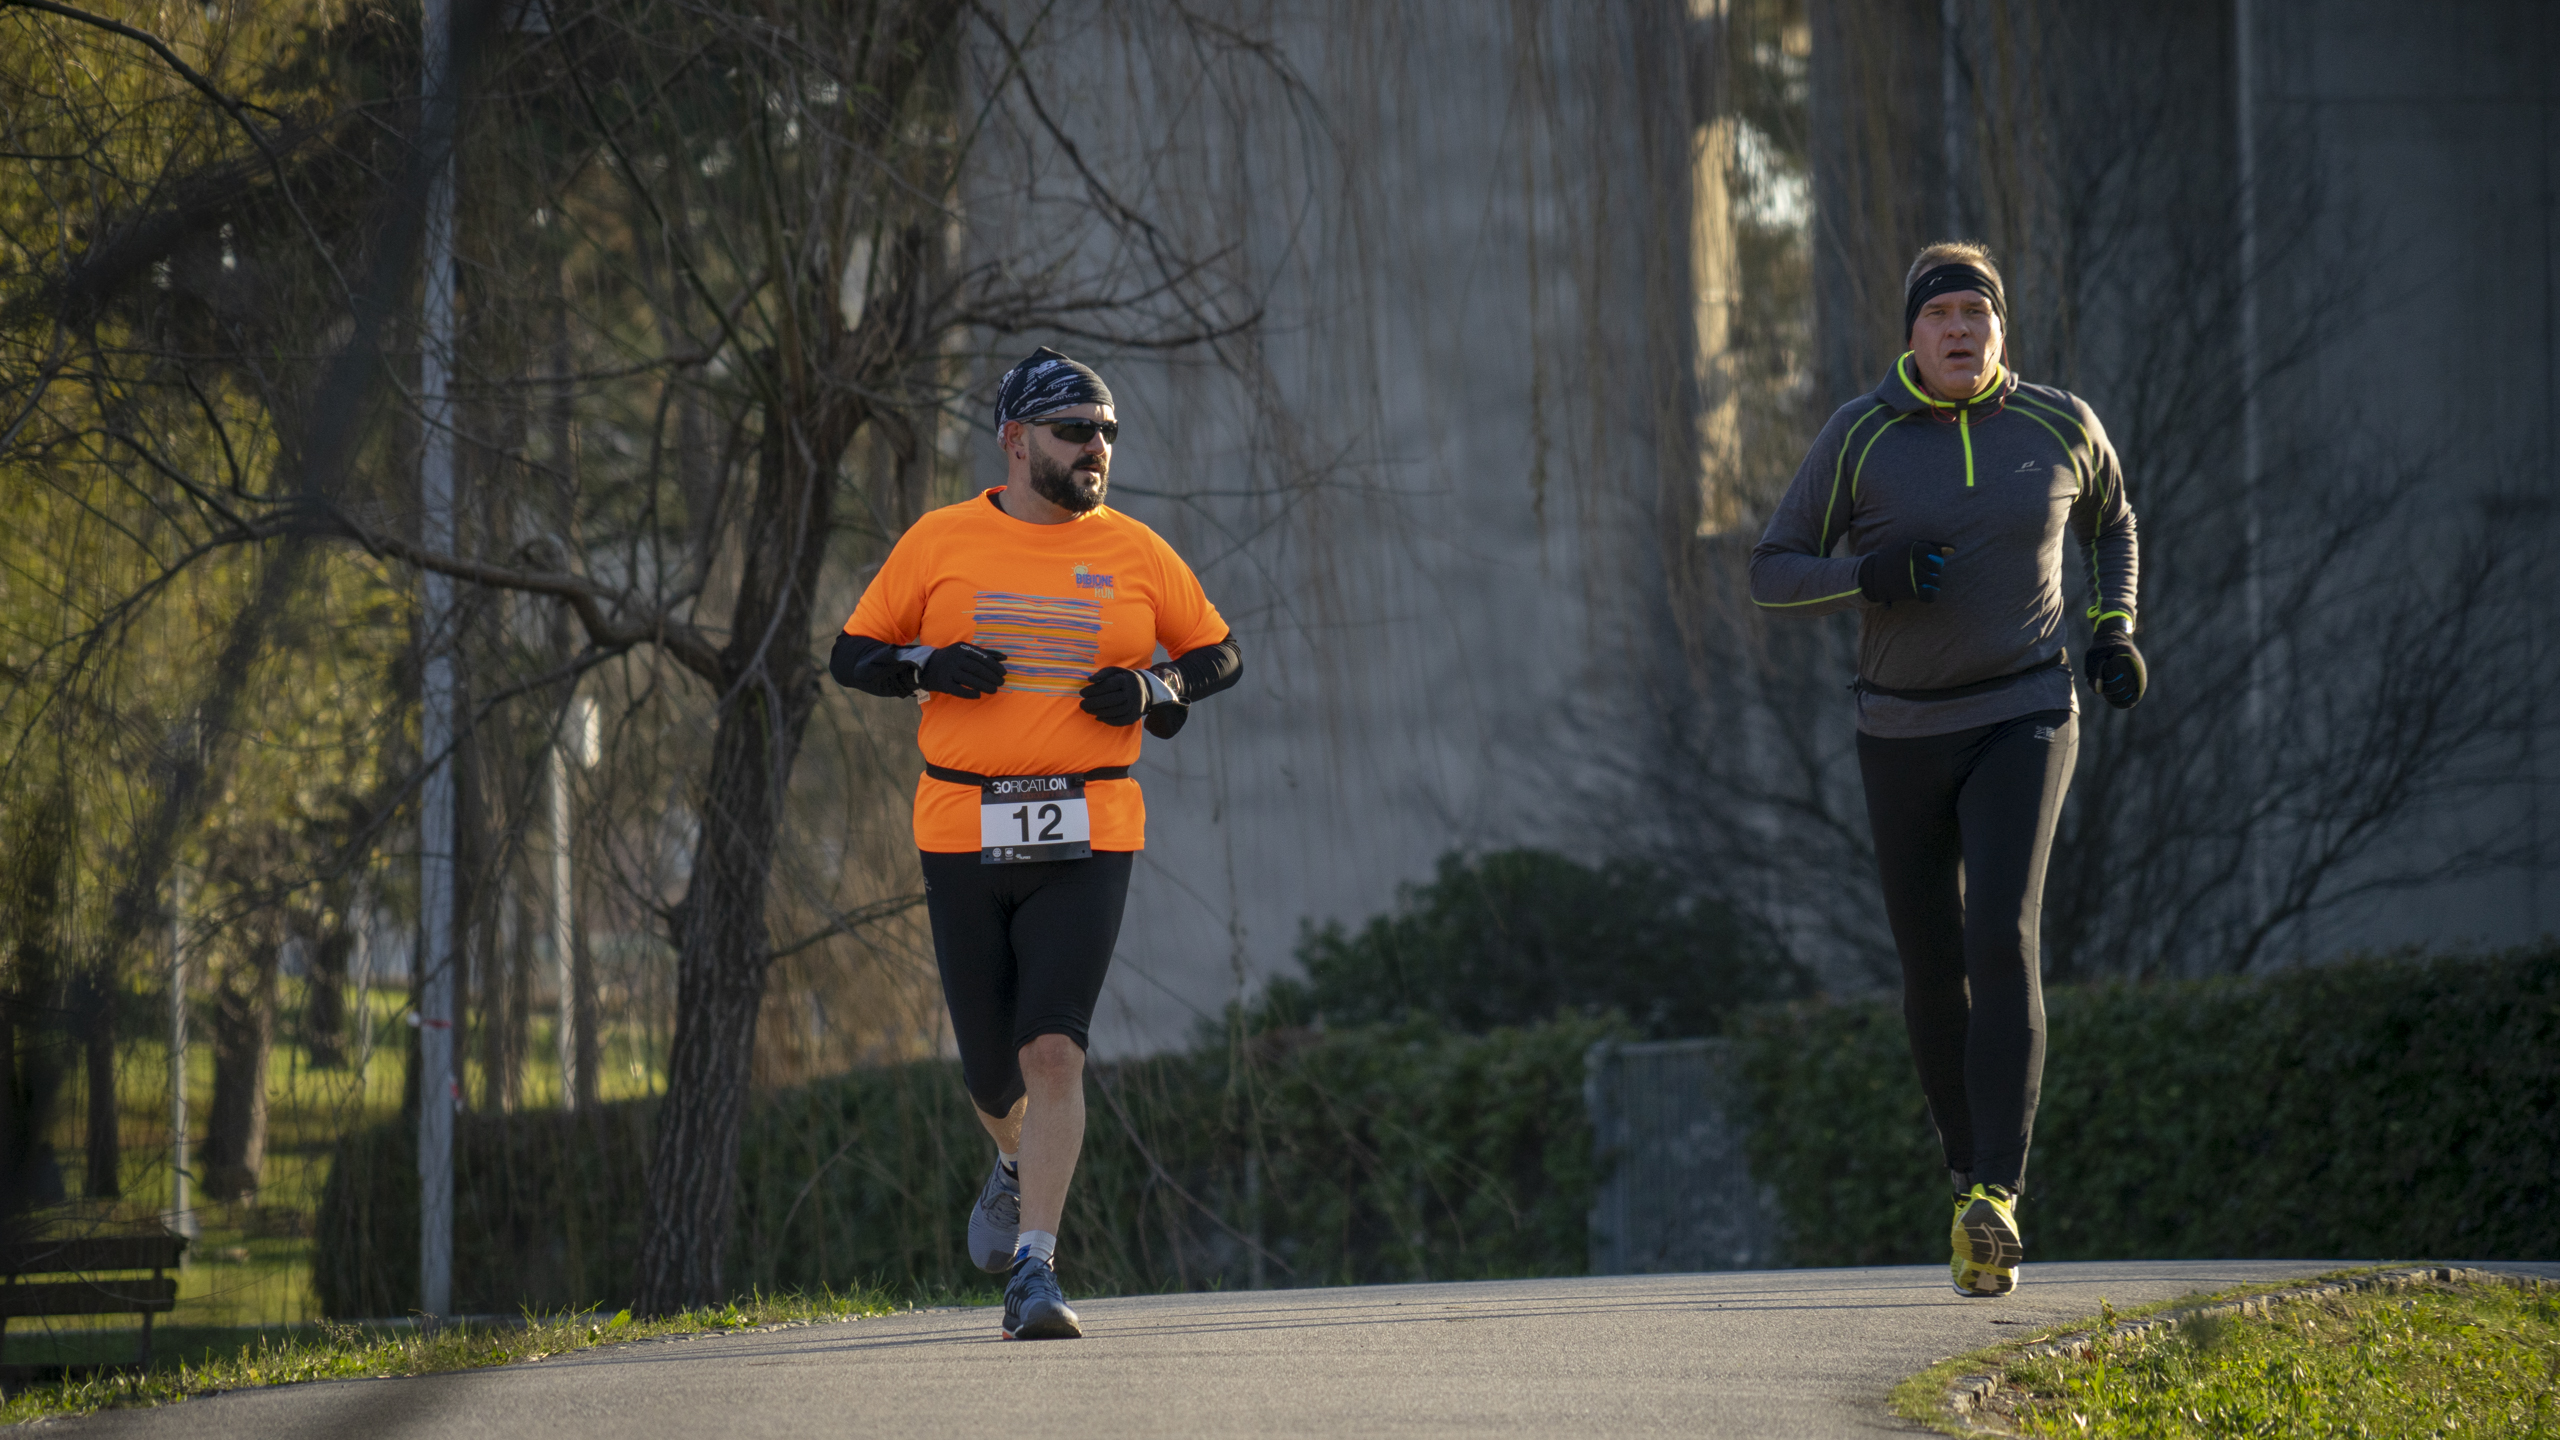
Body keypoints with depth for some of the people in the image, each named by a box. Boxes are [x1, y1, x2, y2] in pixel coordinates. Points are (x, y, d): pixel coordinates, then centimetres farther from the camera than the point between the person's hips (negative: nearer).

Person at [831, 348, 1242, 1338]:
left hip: (1087, 844, -1)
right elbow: (853, 655, 8)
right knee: (992, 1071, 8)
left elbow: (1219, 656, 16)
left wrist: (1154, 691, -5)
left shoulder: (1134, 553, 5)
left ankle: (1034, 1274, -14)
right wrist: (931, 668, -11)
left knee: (1053, 1051, -15)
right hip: (963, 837, 1)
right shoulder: (940, 543, 3)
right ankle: (1017, 1165, 44)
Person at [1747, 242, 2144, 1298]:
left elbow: (2110, 524, 21)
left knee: (2002, 942, -20)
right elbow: (1773, 576, -1)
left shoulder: (2057, 425, 0)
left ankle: (1995, 1202, -25)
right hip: (1903, 730, 1)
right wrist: (1865, 576, -21)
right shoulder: (1862, 436, -4)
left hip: (2022, 718, -1)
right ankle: (1969, 1168, 32)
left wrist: (2116, 632, 5)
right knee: (1933, 966, 8)